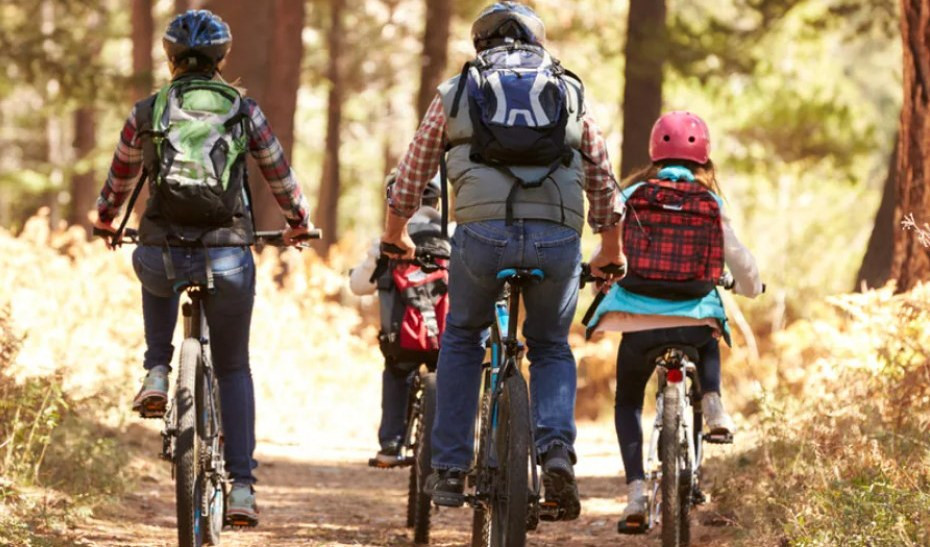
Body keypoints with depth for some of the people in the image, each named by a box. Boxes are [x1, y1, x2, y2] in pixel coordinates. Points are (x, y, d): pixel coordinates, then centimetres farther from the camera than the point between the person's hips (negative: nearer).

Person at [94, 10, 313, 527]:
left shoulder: (147, 112, 6)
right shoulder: (244, 111, 4)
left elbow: (120, 179, 20)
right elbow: (281, 175, 15)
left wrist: (105, 220, 42)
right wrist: (299, 223, 35)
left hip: (162, 255, 1)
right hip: (229, 259, -1)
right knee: (234, 367, 18)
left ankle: (157, 375, 21)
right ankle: (242, 488, 8)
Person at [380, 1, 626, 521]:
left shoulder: (456, 92, 20)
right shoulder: (571, 93, 22)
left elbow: (412, 174, 28)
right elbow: (604, 184, 28)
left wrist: (396, 236, 45)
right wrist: (611, 253, 43)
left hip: (483, 232, -1)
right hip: (558, 236, 1)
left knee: (462, 339, 24)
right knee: (552, 348, 22)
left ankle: (450, 469, 18)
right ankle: (558, 450, -3)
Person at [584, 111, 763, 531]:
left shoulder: (633, 195, 1)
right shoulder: (711, 202, 2)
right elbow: (738, 260, 8)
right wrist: (750, 287, 32)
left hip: (638, 320, -1)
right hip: (694, 319, 1)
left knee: (627, 402, 20)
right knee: (708, 344, 39)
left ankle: (636, 492, 3)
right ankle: (712, 404, 11)